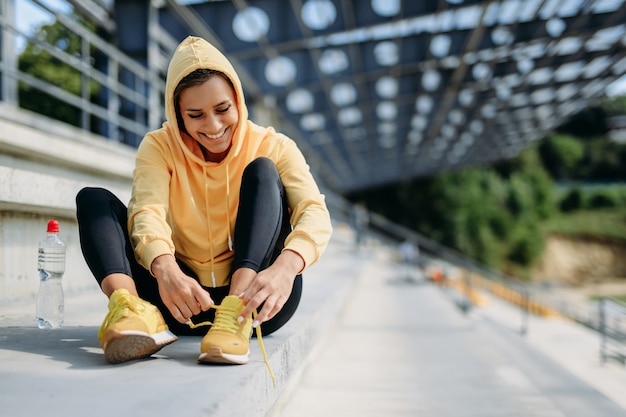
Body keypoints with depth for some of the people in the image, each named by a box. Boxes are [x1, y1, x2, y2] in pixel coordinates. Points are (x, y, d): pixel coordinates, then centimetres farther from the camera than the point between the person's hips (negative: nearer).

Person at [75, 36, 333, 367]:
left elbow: (315, 212, -20)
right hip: (187, 299, 2)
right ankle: (131, 309, -39)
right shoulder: (159, 147, 1)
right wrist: (165, 270, -41)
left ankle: (236, 321, -37)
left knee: (262, 171, -19)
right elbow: (147, 212, -18)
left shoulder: (272, 147, -2)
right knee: (93, 199, -10)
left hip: (255, 298, -1)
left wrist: (284, 267, -42)